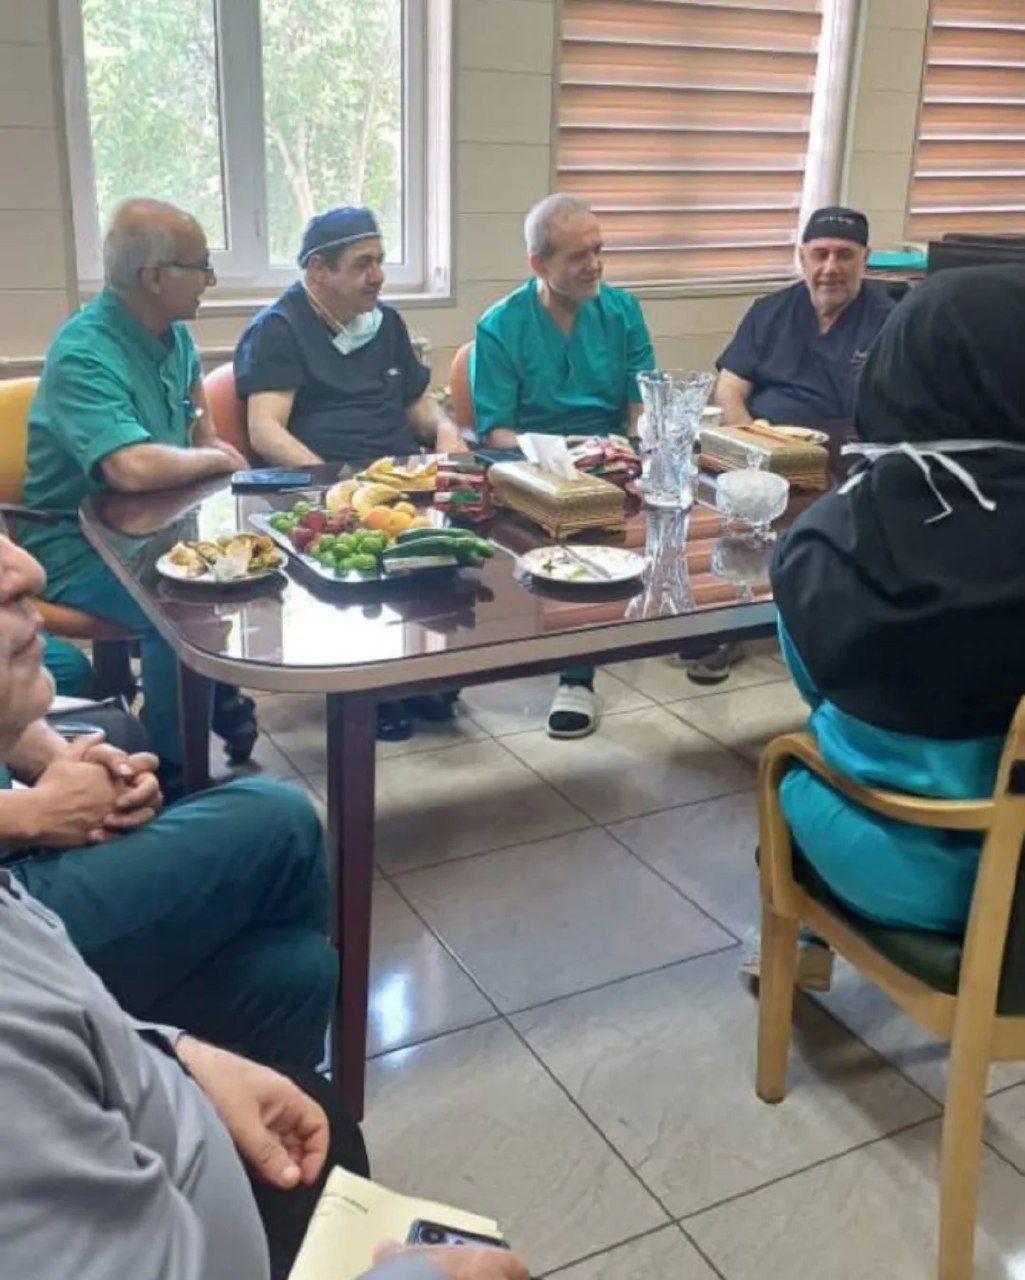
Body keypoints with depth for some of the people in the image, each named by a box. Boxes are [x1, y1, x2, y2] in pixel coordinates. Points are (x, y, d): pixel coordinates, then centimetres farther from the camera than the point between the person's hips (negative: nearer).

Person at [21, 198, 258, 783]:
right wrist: (214, 460, -22)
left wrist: (210, 441, 13)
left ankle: (224, 695, 12)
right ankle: (173, 769, -12)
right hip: (79, 545, -8)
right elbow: (135, 468, -40)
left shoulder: (172, 331, 4)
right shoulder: (83, 354, -25)